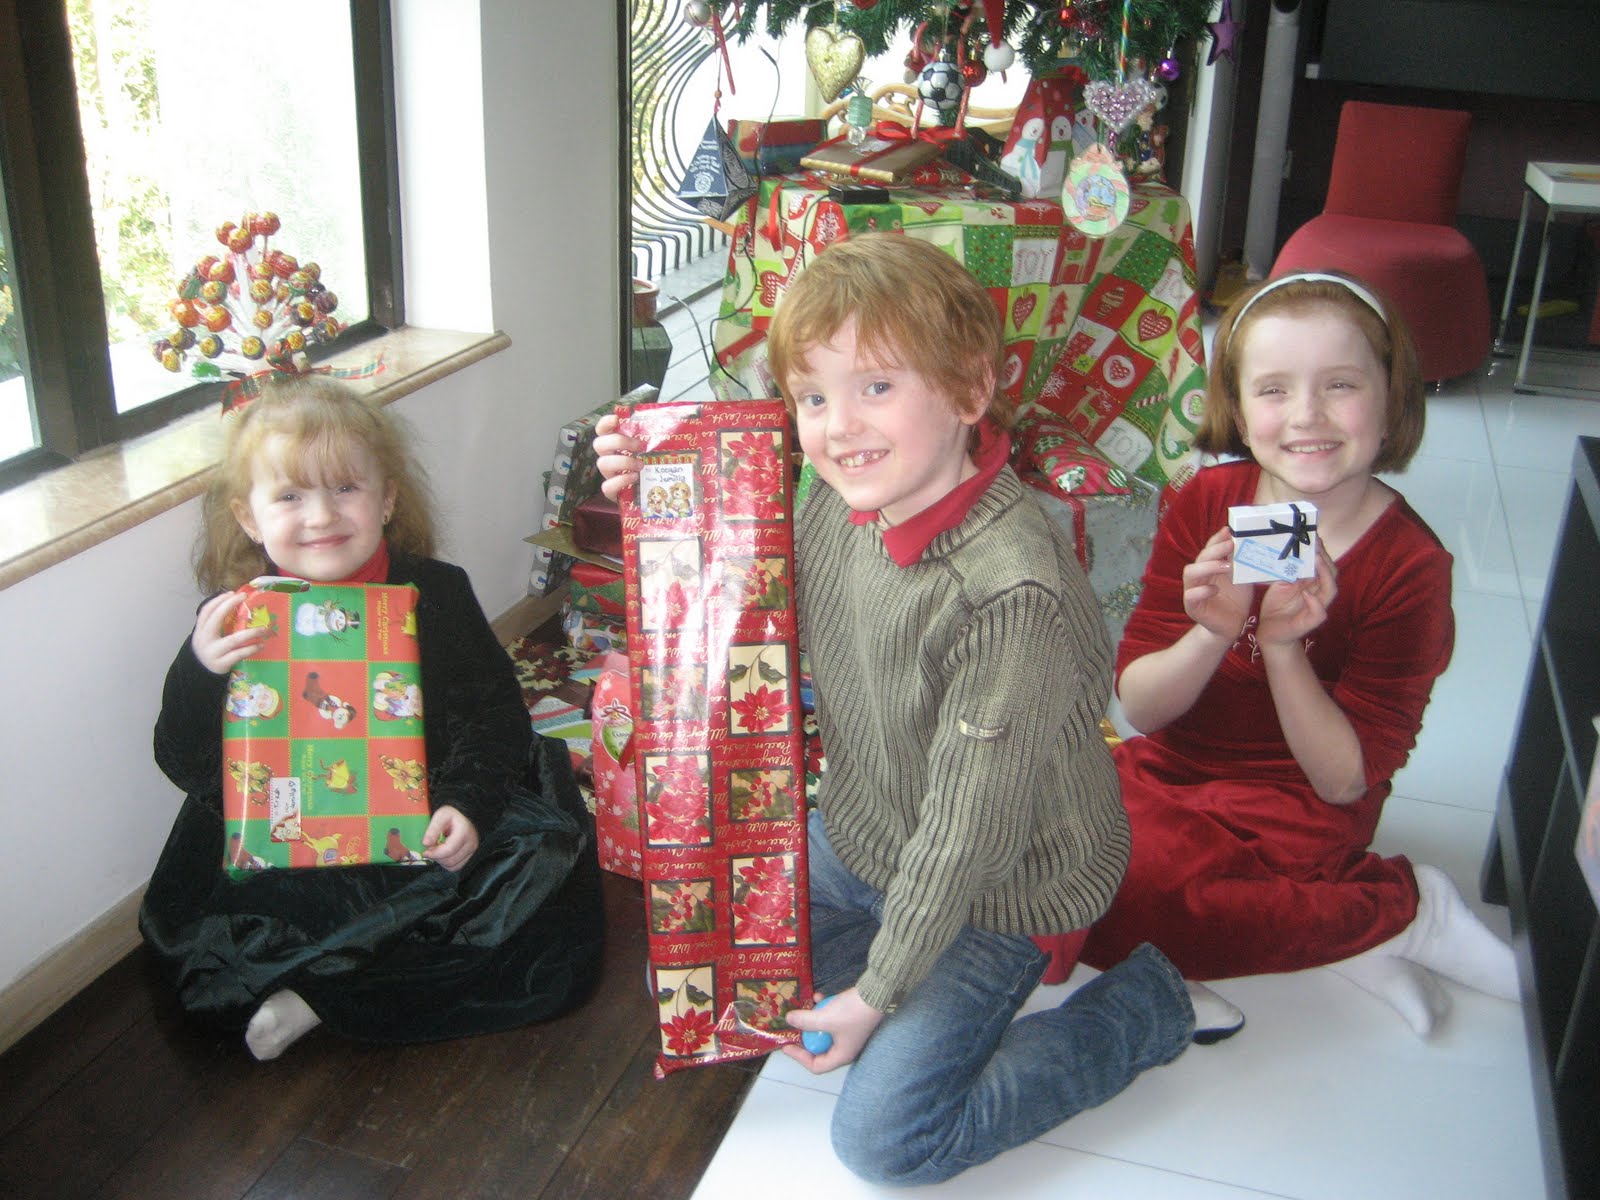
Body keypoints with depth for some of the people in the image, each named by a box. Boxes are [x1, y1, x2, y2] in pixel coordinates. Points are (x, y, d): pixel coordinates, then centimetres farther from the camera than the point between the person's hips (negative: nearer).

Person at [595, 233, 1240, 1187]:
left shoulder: (1012, 595, -35)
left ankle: (1143, 1004, 9)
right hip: (858, 839, 8)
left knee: (884, 1138, -6)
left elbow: (967, 834, -27)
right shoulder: (841, 498, -12)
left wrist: (876, 993, -16)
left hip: (994, 889, -7)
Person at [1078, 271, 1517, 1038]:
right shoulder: (1204, 505, -8)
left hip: (1289, 811, -5)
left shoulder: (1409, 566, -17)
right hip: (1170, 773, 6)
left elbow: (1346, 781, -15)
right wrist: (1213, 635, -30)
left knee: (1098, 908, -23)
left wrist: (1283, 648, -30)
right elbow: (1138, 707, -9)